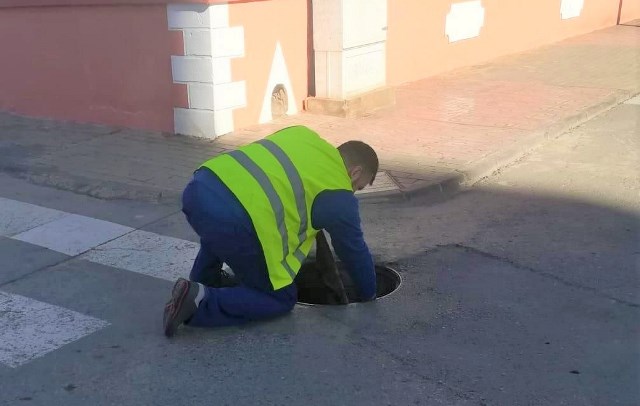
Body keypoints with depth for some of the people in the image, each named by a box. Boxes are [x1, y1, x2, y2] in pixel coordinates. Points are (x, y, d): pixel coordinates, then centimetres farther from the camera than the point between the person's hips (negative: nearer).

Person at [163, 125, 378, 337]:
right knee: (280, 299, 11)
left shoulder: (302, 135, 25)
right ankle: (200, 300, -4)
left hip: (199, 187, 8)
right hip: (234, 219, -8)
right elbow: (354, 250, 20)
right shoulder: (339, 196, 9)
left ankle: (205, 280, 41)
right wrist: (369, 294, 37)